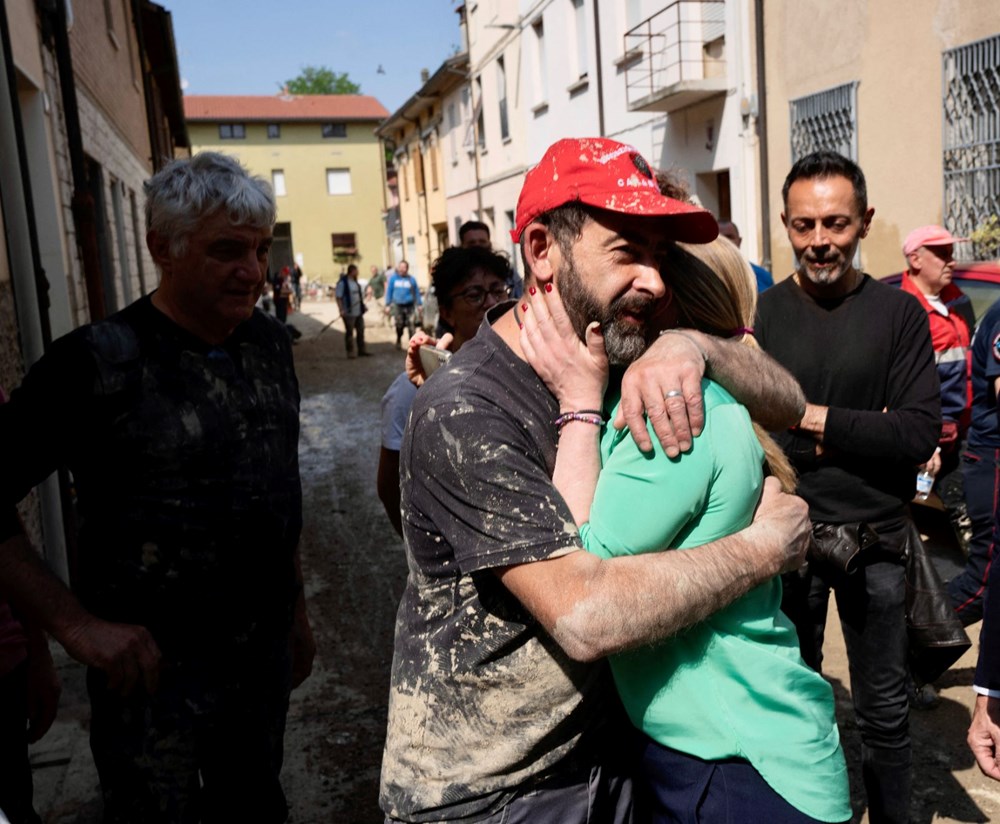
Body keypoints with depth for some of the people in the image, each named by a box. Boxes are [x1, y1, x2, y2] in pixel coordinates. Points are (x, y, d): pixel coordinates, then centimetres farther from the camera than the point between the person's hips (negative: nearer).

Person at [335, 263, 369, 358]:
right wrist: (341, 310, -24)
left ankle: (362, 350, 21)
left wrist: (363, 306, 11)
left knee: (361, 331, 12)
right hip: (349, 313, -8)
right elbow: (338, 297, -15)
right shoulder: (342, 283, -12)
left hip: (359, 312, 8)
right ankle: (350, 352, 8)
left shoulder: (356, 282, 13)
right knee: (349, 332, 0)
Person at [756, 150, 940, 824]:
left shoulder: (899, 313, -4)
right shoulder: (761, 314, -4)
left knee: (884, 710, 15)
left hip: (877, 541, 0)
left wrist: (813, 418, -17)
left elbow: (921, 434, -12)